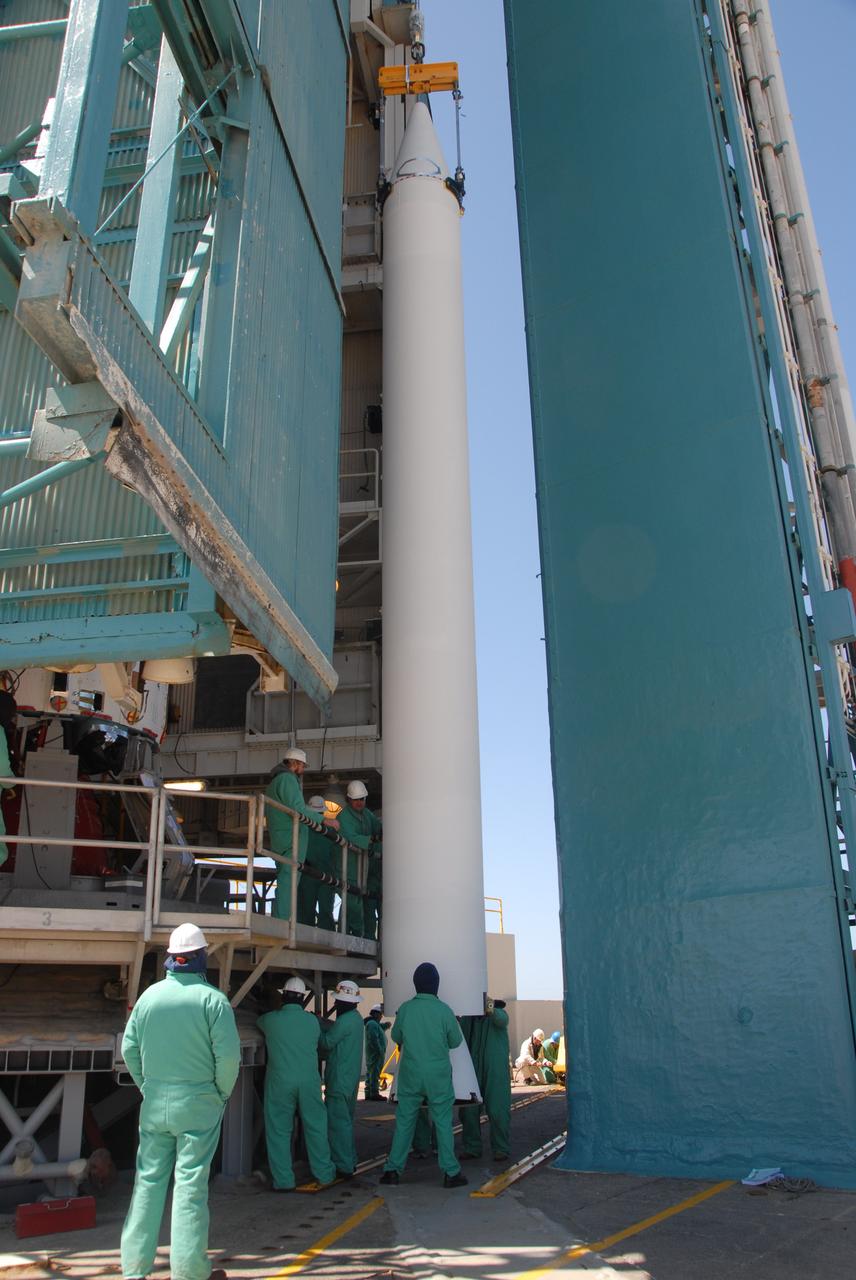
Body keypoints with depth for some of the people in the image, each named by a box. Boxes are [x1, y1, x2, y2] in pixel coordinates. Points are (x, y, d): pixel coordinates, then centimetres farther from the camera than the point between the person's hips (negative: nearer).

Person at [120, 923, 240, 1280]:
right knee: (190, 1183, 4)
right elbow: (228, 1055, -14)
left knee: (148, 1179, 13)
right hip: (198, 1103, -4)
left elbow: (129, 1049, 5)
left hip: (154, 1103, 4)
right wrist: (222, 1093, 1)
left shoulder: (149, 996, 1)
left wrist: (147, 1087, 16)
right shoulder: (212, 999, -12)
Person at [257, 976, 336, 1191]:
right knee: (315, 1127, 13)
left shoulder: (270, 1019, -5)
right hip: (309, 1081, 2)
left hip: (280, 1082, -2)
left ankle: (283, 1180, 8)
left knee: (279, 1131, 7)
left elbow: (259, 1023, 16)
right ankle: (324, 1173, 21)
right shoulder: (312, 1021, 0)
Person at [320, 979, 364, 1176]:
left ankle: (343, 1166, -1)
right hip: (352, 1077, 10)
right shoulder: (356, 1019, 11)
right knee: (346, 1119, 18)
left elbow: (327, 1043, -13)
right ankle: (350, 1161, 26)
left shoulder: (344, 1021, -20)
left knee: (338, 1121, -4)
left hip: (340, 1079, -10)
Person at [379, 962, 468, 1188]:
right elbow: (455, 1041, 0)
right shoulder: (444, 1010, -13)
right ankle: (450, 1172, 9)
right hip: (438, 1075, -1)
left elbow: (396, 1037, 8)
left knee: (404, 1121, 10)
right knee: (443, 1122, 7)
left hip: (410, 1074, 2)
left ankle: (393, 1170, 11)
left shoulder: (405, 1009, -8)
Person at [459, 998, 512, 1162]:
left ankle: (501, 1149, 8)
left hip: (495, 1070, -4)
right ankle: (472, 1148, 17)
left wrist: (492, 1011, -50)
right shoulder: (467, 1018, 8)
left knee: (498, 1109, -4)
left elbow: (502, 1020, -27)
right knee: (468, 1110, 3)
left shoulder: (498, 1014, -4)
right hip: (472, 1072, 4)